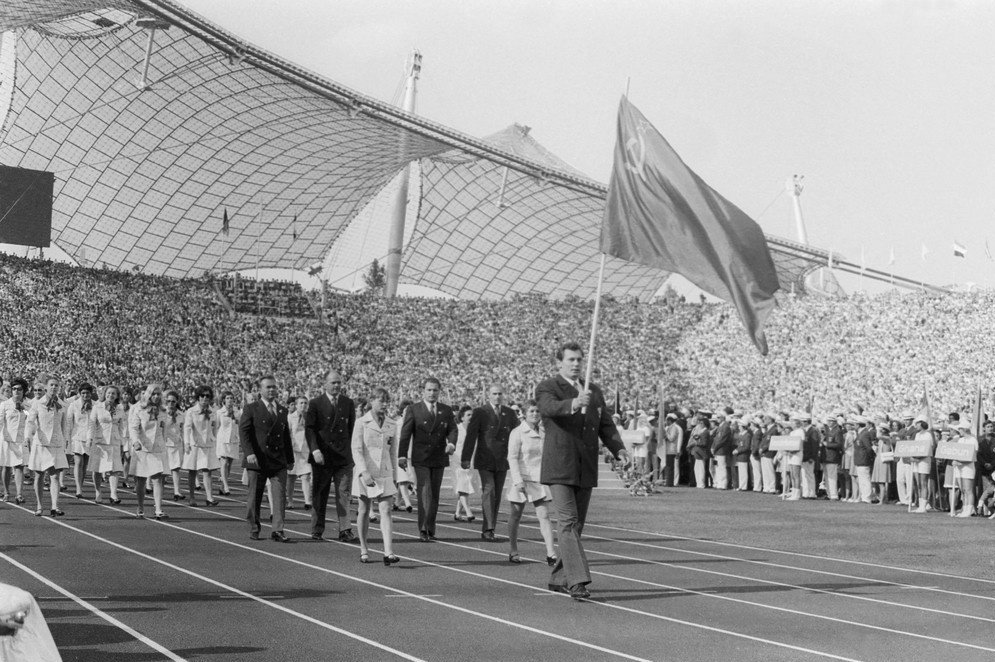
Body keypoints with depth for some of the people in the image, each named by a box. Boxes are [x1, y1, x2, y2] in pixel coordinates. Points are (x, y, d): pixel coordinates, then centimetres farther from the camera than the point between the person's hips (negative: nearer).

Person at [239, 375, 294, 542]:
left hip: (278, 461, 3)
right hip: (257, 460, -3)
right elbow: (243, 432, -8)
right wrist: (249, 453, -20)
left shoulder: (282, 410, 16)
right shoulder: (251, 409, 1)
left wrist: (290, 459, 21)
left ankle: (278, 531, -8)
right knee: (255, 497, 5)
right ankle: (253, 529, 18)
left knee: (280, 495, -7)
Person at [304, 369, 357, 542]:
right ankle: (317, 531, 16)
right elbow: (309, 429, -6)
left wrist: (346, 449, 8)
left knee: (344, 495, -5)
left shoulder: (348, 404, 10)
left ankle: (345, 531, -7)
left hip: (344, 457, 2)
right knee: (319, 495, 6)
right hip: (322, 457, -2)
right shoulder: (315, 404, 0)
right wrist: (315, 450, -18)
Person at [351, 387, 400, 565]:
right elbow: (356, 450, -10)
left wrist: (393, 472, 15)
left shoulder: (392, 425, 7)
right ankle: (363, 550, 22)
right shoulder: (361, 423, -4)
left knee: (386, 511, -9)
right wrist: (364, 472, -20)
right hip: (365, 473, -2)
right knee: (364, 511, 8)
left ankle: (388, 553, -17)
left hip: (385, 473, 2)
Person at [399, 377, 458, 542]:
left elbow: (453, 429, 3)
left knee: (434, 495, 7)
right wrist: (402, 455, -12)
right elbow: (405, 433, -4)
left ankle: (430, 531, 14)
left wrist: (451, 443, -19)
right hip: (420, 459, -4)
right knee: (425, 493, -13)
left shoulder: (446, 410, 10)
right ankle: (423, 530, -16)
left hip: (439, 459, 4)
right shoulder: (413, 410, 0)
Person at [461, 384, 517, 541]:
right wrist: (466, 458, -12)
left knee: (497, 495, 5)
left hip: (502, 461, 4)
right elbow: (471, 436, -5)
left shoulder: (510, 413, 10)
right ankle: (488, 529, -16)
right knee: (488, 491, -14)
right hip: (485, 461, -4)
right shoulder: (480, 412, -1)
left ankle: (489, 530, 11)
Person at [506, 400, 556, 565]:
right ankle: (513, 551, 22)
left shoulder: (543, 433, 10)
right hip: (521, 479, -4)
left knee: (544, 515, -6)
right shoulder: (517, 433, -6)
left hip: (539, 479, 4)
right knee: (516, 515, 8)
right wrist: (518, 480, -19)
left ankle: (551, 554, -12)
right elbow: (512, 458, -11)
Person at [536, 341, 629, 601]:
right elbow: (550, 407, -26)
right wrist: (574, 404, -45)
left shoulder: (594, 391, 16)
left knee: (576, 525, 10)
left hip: (586, 470, 6)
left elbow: (606, 425, 11)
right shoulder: (547, 388, -3)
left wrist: (618, 448, -7)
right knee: (568, 522, -13)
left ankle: (559, 578, 22)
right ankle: (577, 580, -19)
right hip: (559, 468, -6)